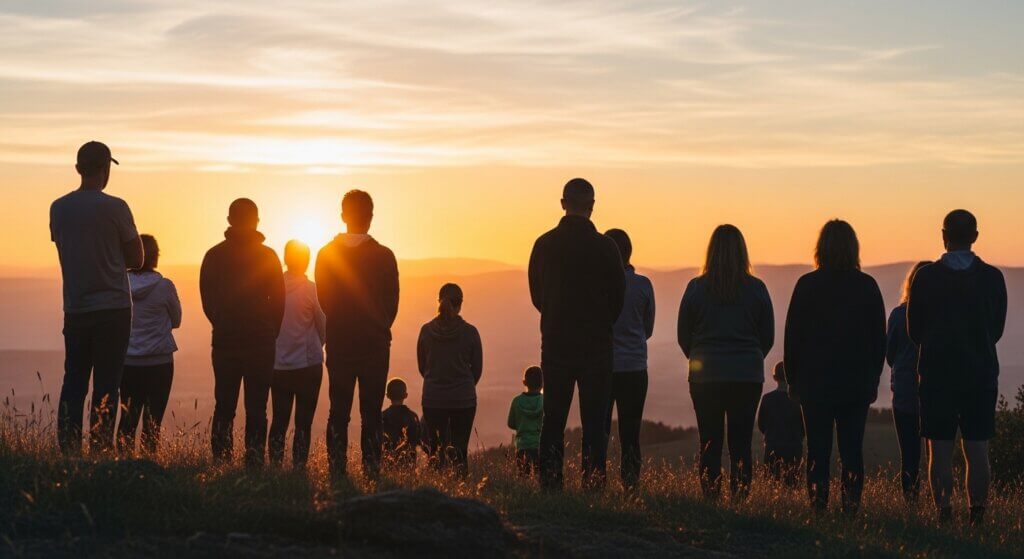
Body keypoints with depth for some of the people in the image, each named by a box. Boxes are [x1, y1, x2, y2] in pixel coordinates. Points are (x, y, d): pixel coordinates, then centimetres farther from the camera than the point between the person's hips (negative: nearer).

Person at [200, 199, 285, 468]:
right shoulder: (268, 256, -3)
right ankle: (254, 461, -8)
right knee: (256, 408, -1)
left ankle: (221, 460, 1)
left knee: (224, 405, 8)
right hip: (261, 342, -2)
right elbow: (279, 301, 1)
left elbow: (207, 301, 6)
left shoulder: (214, 256, 2)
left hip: (225, 341, 2)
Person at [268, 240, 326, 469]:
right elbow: (324, 327, 1)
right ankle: (299, 466, -3)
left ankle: (275, 466, 6)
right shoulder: (310, 289, -9)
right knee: (303, 421, 1)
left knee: (279, 419, 10)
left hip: (278, 364, 3)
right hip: (308, 364, -3)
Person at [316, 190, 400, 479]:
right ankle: (371, 472, -2)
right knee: (371, 413, 2)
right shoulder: (384, 256, -7)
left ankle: (337, 472, 2)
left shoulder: (326, 255, -2)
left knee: (338, 412, 7)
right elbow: (393, 303, 1)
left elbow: (323, 301, 6)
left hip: (338, 344, 2)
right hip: (375, 345, -2)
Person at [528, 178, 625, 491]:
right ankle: (593, 484, -4)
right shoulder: (605, 247, -8)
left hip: (555, 344, 2)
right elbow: (618, 298, 1)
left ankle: (550, 485, 5)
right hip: (596, 345, -2)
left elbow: (536, 295, 7)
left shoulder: (544, 244, 0)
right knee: (594, 421, 1)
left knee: (553, 419, 8)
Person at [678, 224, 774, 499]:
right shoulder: (756, 289, -2)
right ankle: (739, 500, -1)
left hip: (705, 375, 0)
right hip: (748, 376, 0)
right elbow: (768, 337, 5)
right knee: (741, 443, 4)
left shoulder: (696, 288, -4)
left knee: (709, 443, 4)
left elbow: (683, 336, 3)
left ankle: (711, 499, 0)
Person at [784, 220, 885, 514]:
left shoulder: (807, 285, -6)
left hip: (815, 381, -1)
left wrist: (792, 378, 6)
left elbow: (792, 335, -2)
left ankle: (818, 506, 0)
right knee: (852, 448, 5)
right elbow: (879, 338, 5)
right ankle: (851, 506, 1)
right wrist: (873, 379, 13)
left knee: (818, 449, 3)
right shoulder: (867, 285, 0)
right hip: (857, 383, 1)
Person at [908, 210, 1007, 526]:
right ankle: (977, 515, 2)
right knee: (977, 450, 5)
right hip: (981, 371, 1)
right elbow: (997, 329, 8)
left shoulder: (926, 277, -5)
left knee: (940, 450, 2)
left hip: (937, 372, -1)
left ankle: (943, 512, -1)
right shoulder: (992, 277, -1)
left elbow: (914, 331, 2)